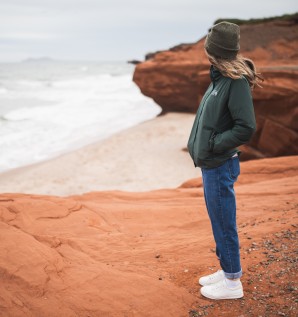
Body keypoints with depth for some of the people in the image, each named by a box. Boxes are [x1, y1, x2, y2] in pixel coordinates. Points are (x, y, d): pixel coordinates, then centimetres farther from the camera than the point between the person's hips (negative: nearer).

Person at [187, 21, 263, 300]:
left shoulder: (236, 82, -19)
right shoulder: (219, 78, 7)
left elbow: (246, 128, -24)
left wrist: (212, 145, -17)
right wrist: (201, 146, 5)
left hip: (220, 166, -9)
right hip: (211, 164, 9)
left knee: (224, 224, 3)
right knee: (218, 221, 19)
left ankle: (232, 283, 19)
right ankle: (226, 270, 35)